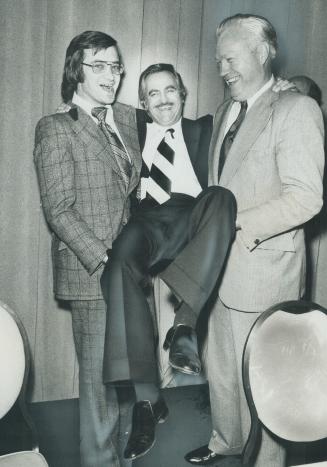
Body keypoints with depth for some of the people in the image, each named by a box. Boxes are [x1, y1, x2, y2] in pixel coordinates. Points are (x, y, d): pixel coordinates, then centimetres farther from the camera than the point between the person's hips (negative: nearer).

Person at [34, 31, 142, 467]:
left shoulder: (127, 118, 12)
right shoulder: (56, 128, -6)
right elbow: (58, 210, -11)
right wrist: (104, 259, -18)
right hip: (90, 269, -5)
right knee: (99, 371, 4)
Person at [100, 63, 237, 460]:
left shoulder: (203, 129, 26)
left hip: (194, 219, 0)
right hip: (147, 222, 0)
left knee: (221, 197, -34)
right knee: (120, 263, -33)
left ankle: (185, 322, -35)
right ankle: (147, 398, -27)